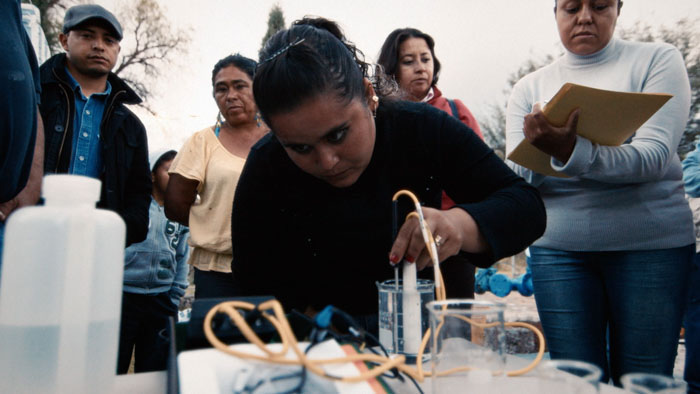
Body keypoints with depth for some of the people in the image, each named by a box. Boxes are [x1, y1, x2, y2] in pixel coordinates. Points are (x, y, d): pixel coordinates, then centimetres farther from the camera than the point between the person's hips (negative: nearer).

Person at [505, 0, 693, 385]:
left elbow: (654, 155, -14)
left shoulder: (656, 60, 2)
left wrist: (571, 152, -31)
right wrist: (538, 149, -24)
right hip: (557, 247, 1)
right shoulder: (530, 87, 7)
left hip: (651, 242, -1)